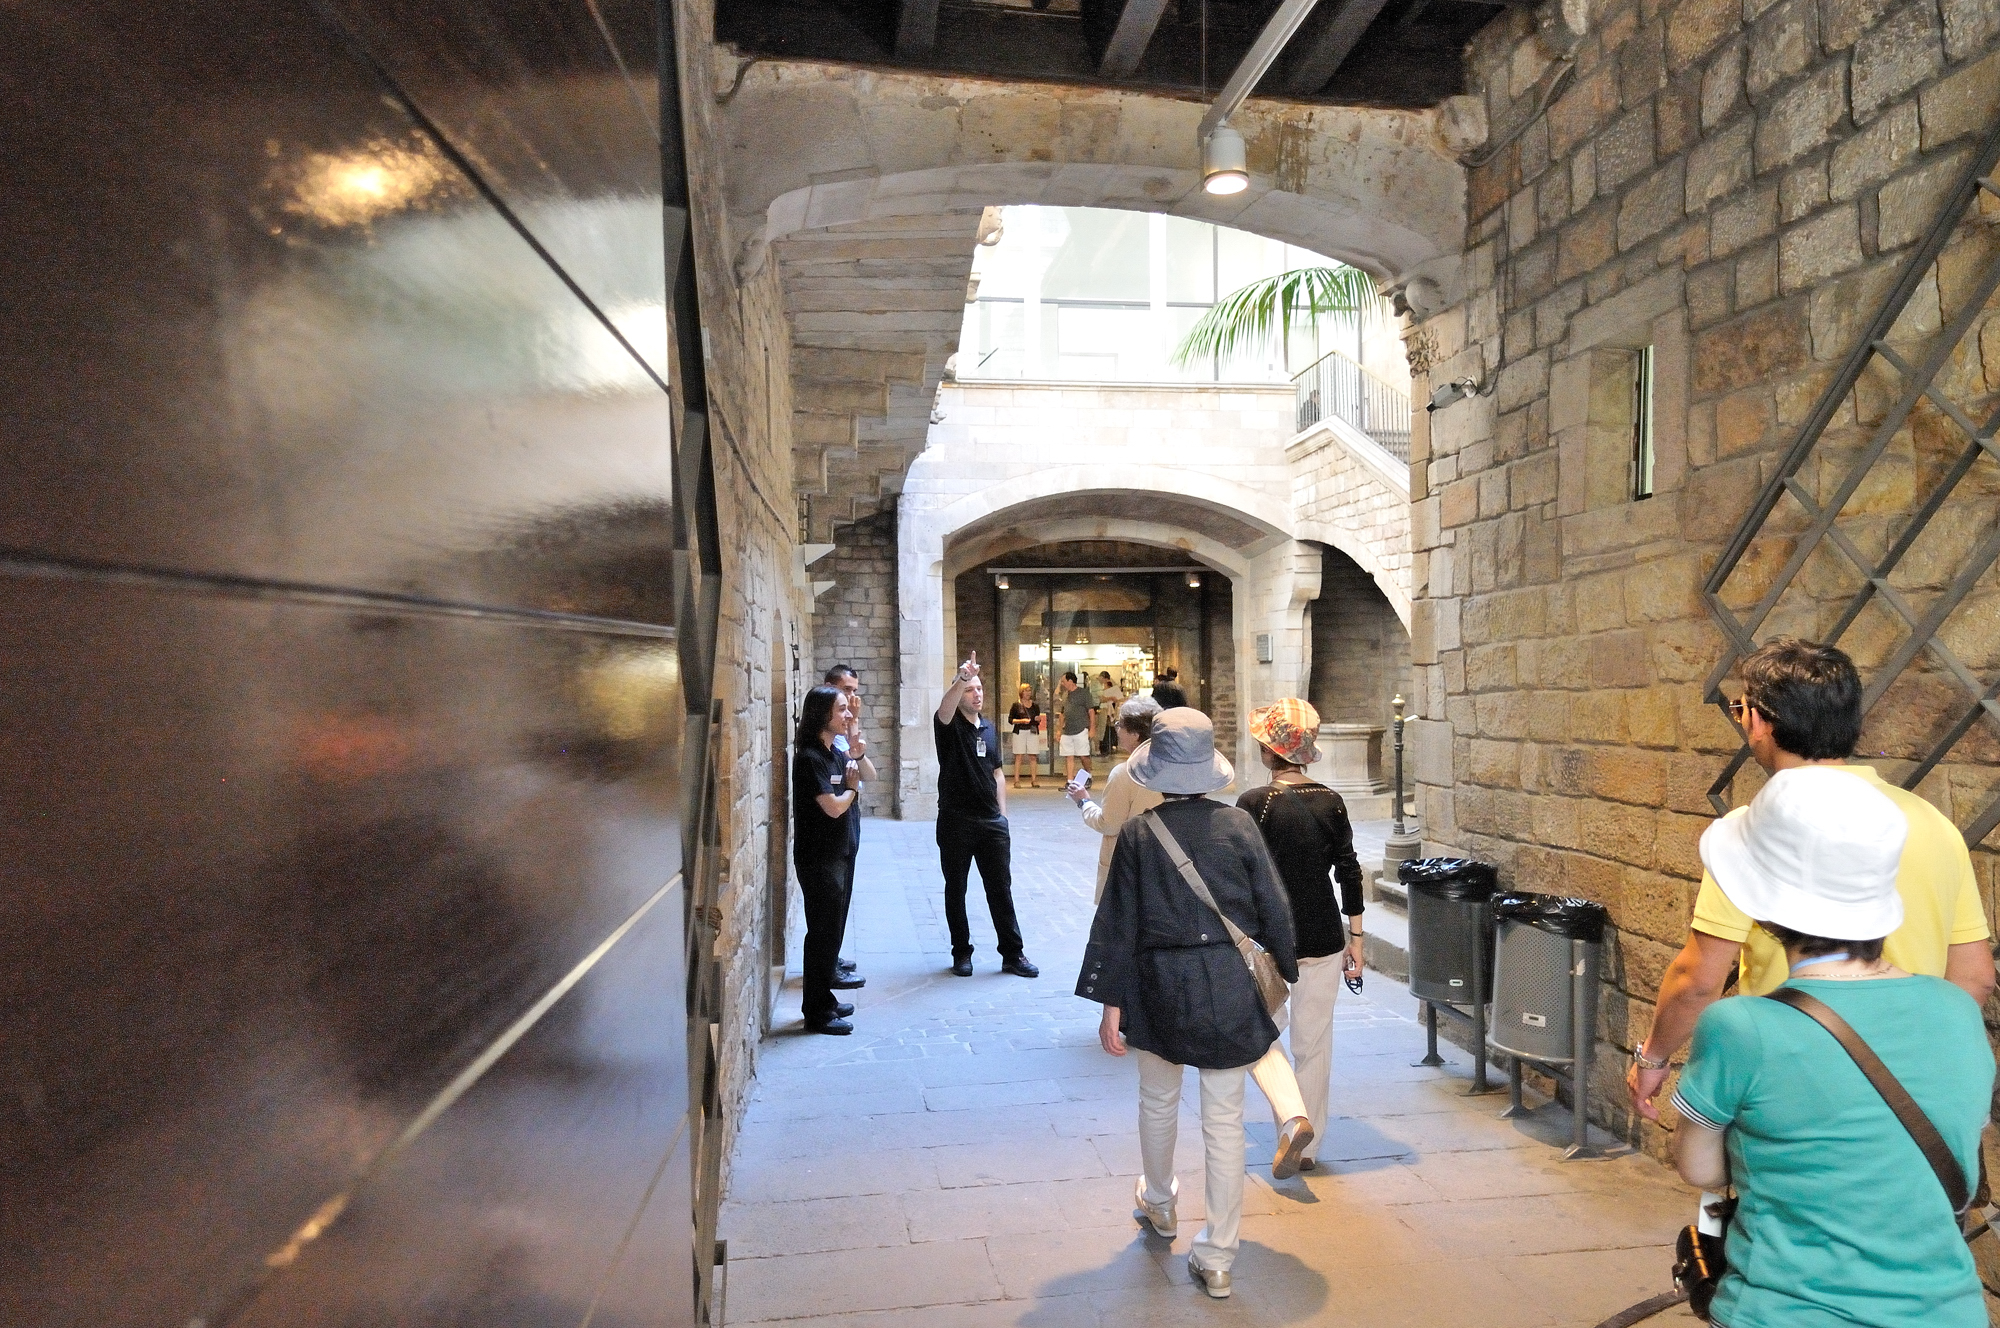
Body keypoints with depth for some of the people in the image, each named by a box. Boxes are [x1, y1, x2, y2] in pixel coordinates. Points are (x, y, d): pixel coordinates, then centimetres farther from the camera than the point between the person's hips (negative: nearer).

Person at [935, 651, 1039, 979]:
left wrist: (1002, 812, 10)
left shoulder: (988, 728, 12)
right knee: (955, 889, 8)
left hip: (991, 821, 4)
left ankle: (1012, 954, 13)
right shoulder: (949, 725, -5)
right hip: (955, 821, -4)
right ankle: (961, 952, 20)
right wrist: (961, 678, -48)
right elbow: (945, 707, -30)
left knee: (1001, 889, 6)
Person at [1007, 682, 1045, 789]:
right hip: (1019, 732, -3)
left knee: (1033, 756, -1)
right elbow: (1010, 719, 0)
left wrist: (1038, 719, -2)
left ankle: (1033, 780, 4)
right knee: (1019, 756, -5)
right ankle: (1016, 780, -2)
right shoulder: (1016, 705, 3)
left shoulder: (1035, 706, 14)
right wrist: (1021, 721, -12)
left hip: (1032, 732, 3)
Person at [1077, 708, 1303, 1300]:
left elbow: (1118, 922, -7)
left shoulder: (1137, 834, -8)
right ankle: (1217, 1257, 15)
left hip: (1161, 986, 0)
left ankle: (1158, 1203, 46)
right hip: (1231, 985, 0)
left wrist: (1110, 1005, -1)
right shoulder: (1238, 824, -6)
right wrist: (1284, 969, 15)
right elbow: (1273, 908, -1)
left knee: (1158, 1100, 23)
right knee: (1225, 1118, 7)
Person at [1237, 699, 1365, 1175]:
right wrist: (1355, 938, 11)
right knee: (1314, 1042, 14)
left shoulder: (1254, 803, -13)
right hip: (1323, 938, 3)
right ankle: (1307, 1145, 23)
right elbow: (1349, 873, 2)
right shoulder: (1331, 801, -2)